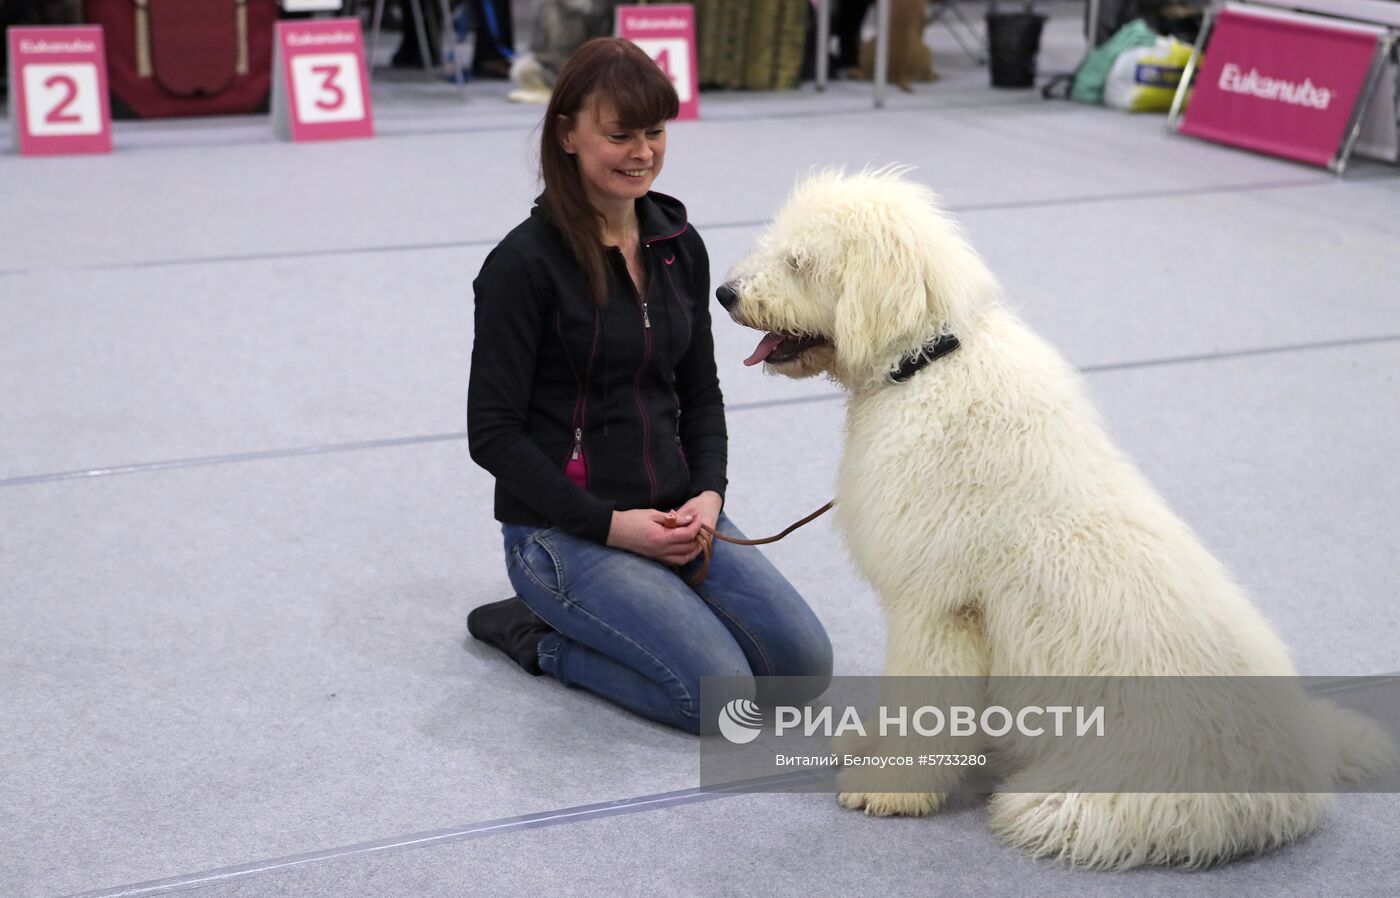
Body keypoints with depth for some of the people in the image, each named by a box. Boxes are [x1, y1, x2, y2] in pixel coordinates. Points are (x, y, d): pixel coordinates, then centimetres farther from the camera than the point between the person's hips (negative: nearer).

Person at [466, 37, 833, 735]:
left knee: (803, 667, -6)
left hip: (674, 515, 7)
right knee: (724, 694, -19)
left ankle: (634, 609, 14)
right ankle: (542, 637, 3)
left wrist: (708, 495, -5)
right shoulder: (526, 263, -14)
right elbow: (493, 432, -13)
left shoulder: (679, 245, 6)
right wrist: (610, 524, -17)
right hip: (564, 530, -6)